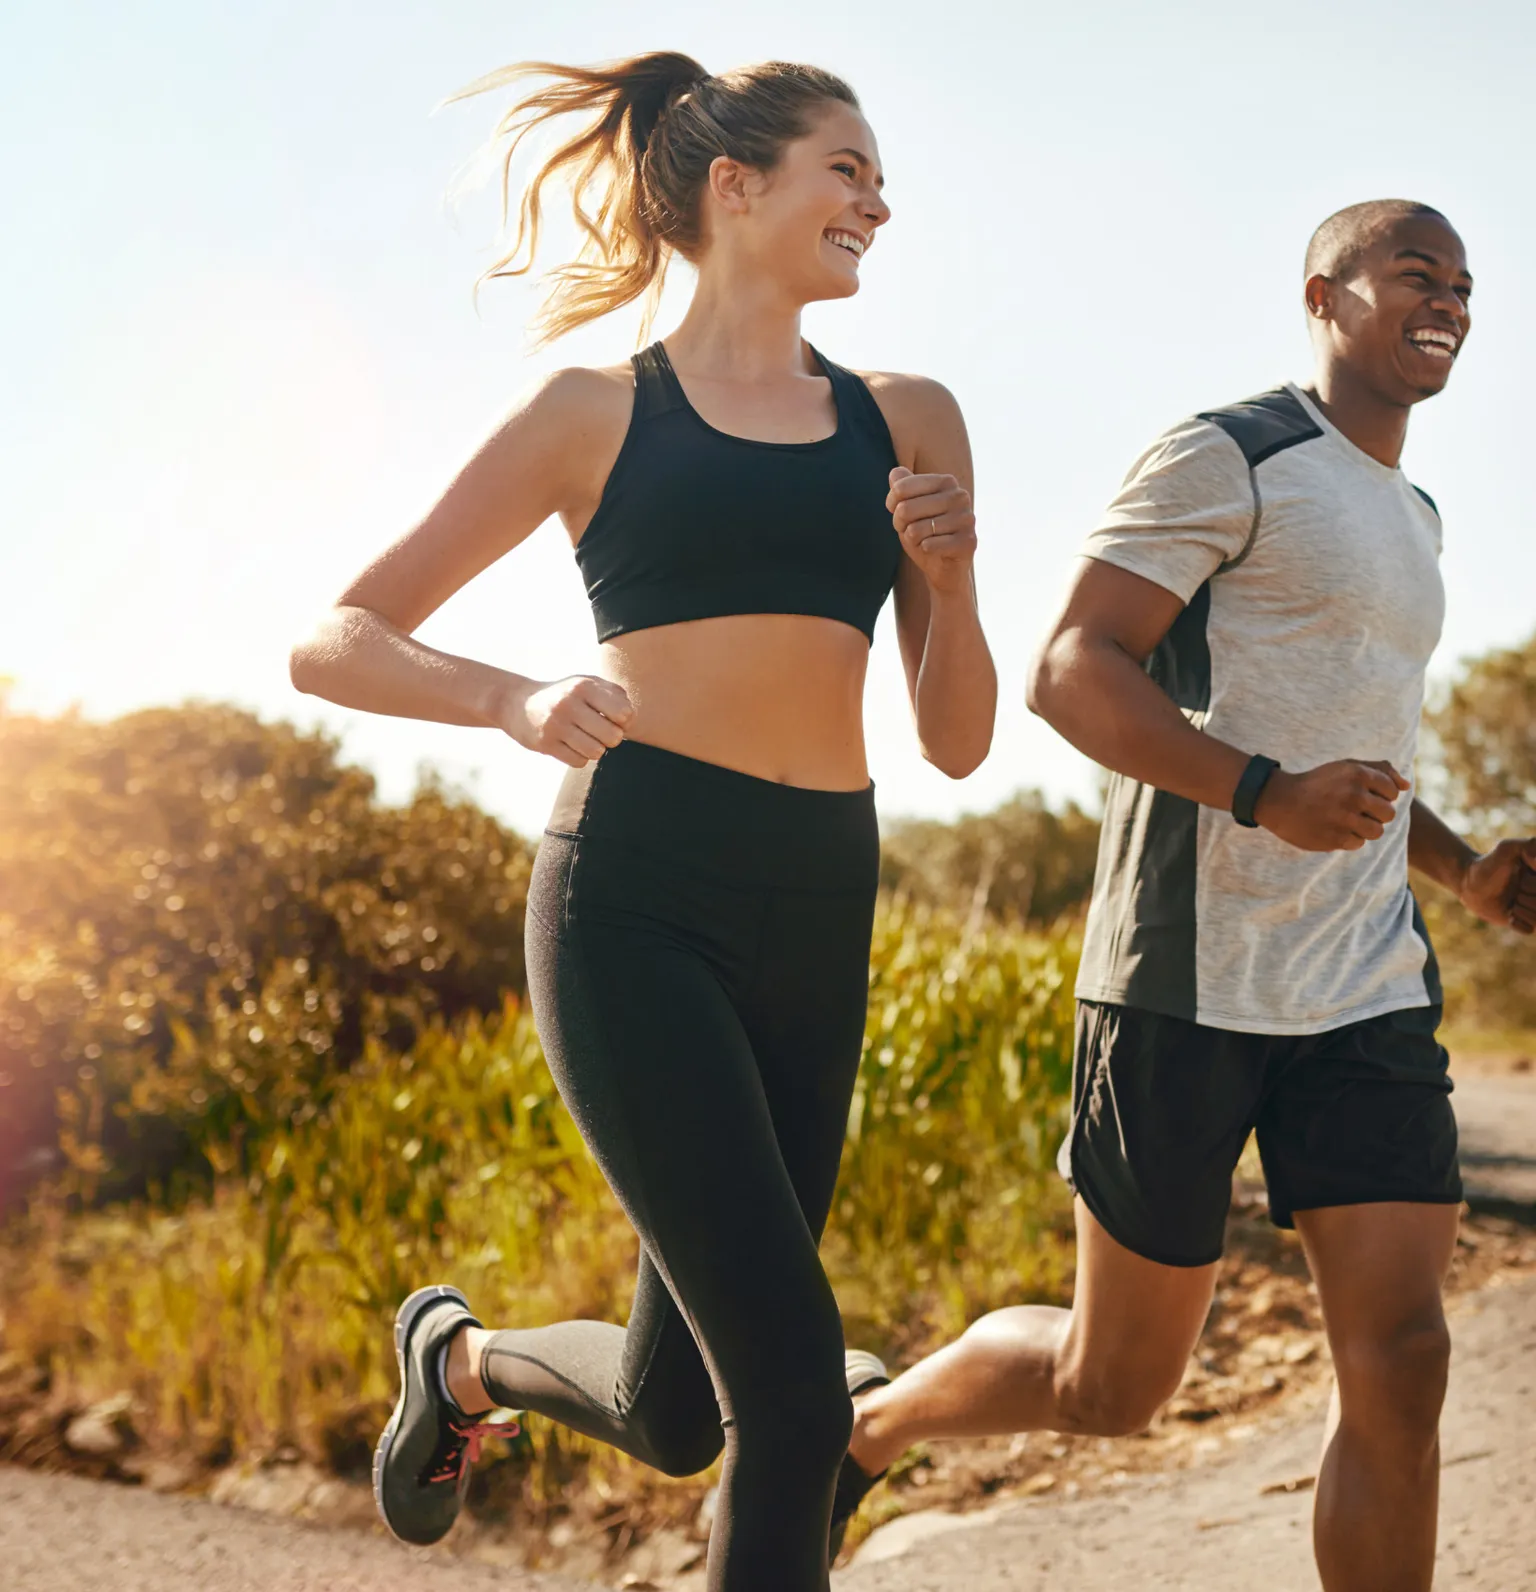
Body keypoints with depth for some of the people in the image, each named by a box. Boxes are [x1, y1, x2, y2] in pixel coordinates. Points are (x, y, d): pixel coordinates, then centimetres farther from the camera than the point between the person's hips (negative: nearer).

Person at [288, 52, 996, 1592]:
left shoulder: (906, 423, 14)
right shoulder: (596, 413, 5)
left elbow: (957, 741, 15)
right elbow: (331, 643, 4)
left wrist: (949, 572, -3)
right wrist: (517, 699, -13)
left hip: (817, 922, 5)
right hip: (637, 899, -5)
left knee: (678, 1411, 9)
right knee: (793, 1379, -13)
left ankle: (462, 1358, 39)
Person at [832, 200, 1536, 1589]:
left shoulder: (1413, 518, 22)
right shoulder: (1228, 459, -5)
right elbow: (1070, 672, -14)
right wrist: (1268, 793, -28)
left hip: (1368, 998, 7)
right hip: (1190, 983, -7)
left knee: (1401, 1359, -6)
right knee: (1114, 1386, 4)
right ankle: (861, 1428, 32)